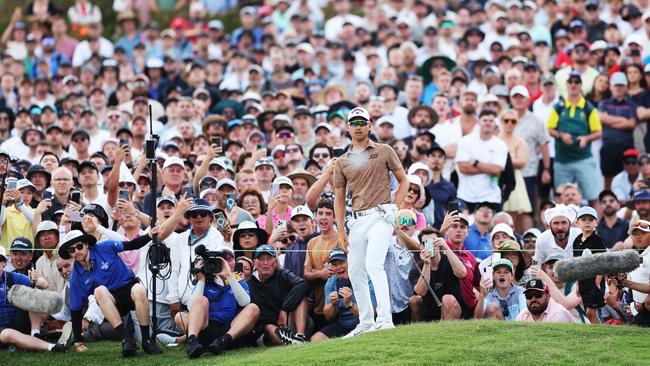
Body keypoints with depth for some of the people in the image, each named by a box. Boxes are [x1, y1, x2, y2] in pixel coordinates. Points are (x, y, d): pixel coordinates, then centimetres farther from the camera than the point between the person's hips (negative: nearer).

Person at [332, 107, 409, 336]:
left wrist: (394, 208, -2)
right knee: (355, 272, 6)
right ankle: (366, 322, 16)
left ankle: (385, 318, -28)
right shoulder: (342, 162, 14)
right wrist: (340, 231, 7)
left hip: (380, 216, -5)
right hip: (356, 220, 5)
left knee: (373, 264, -22)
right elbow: (339, 198, 15)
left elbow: (403, 181, 10)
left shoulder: (384, 152, 6)